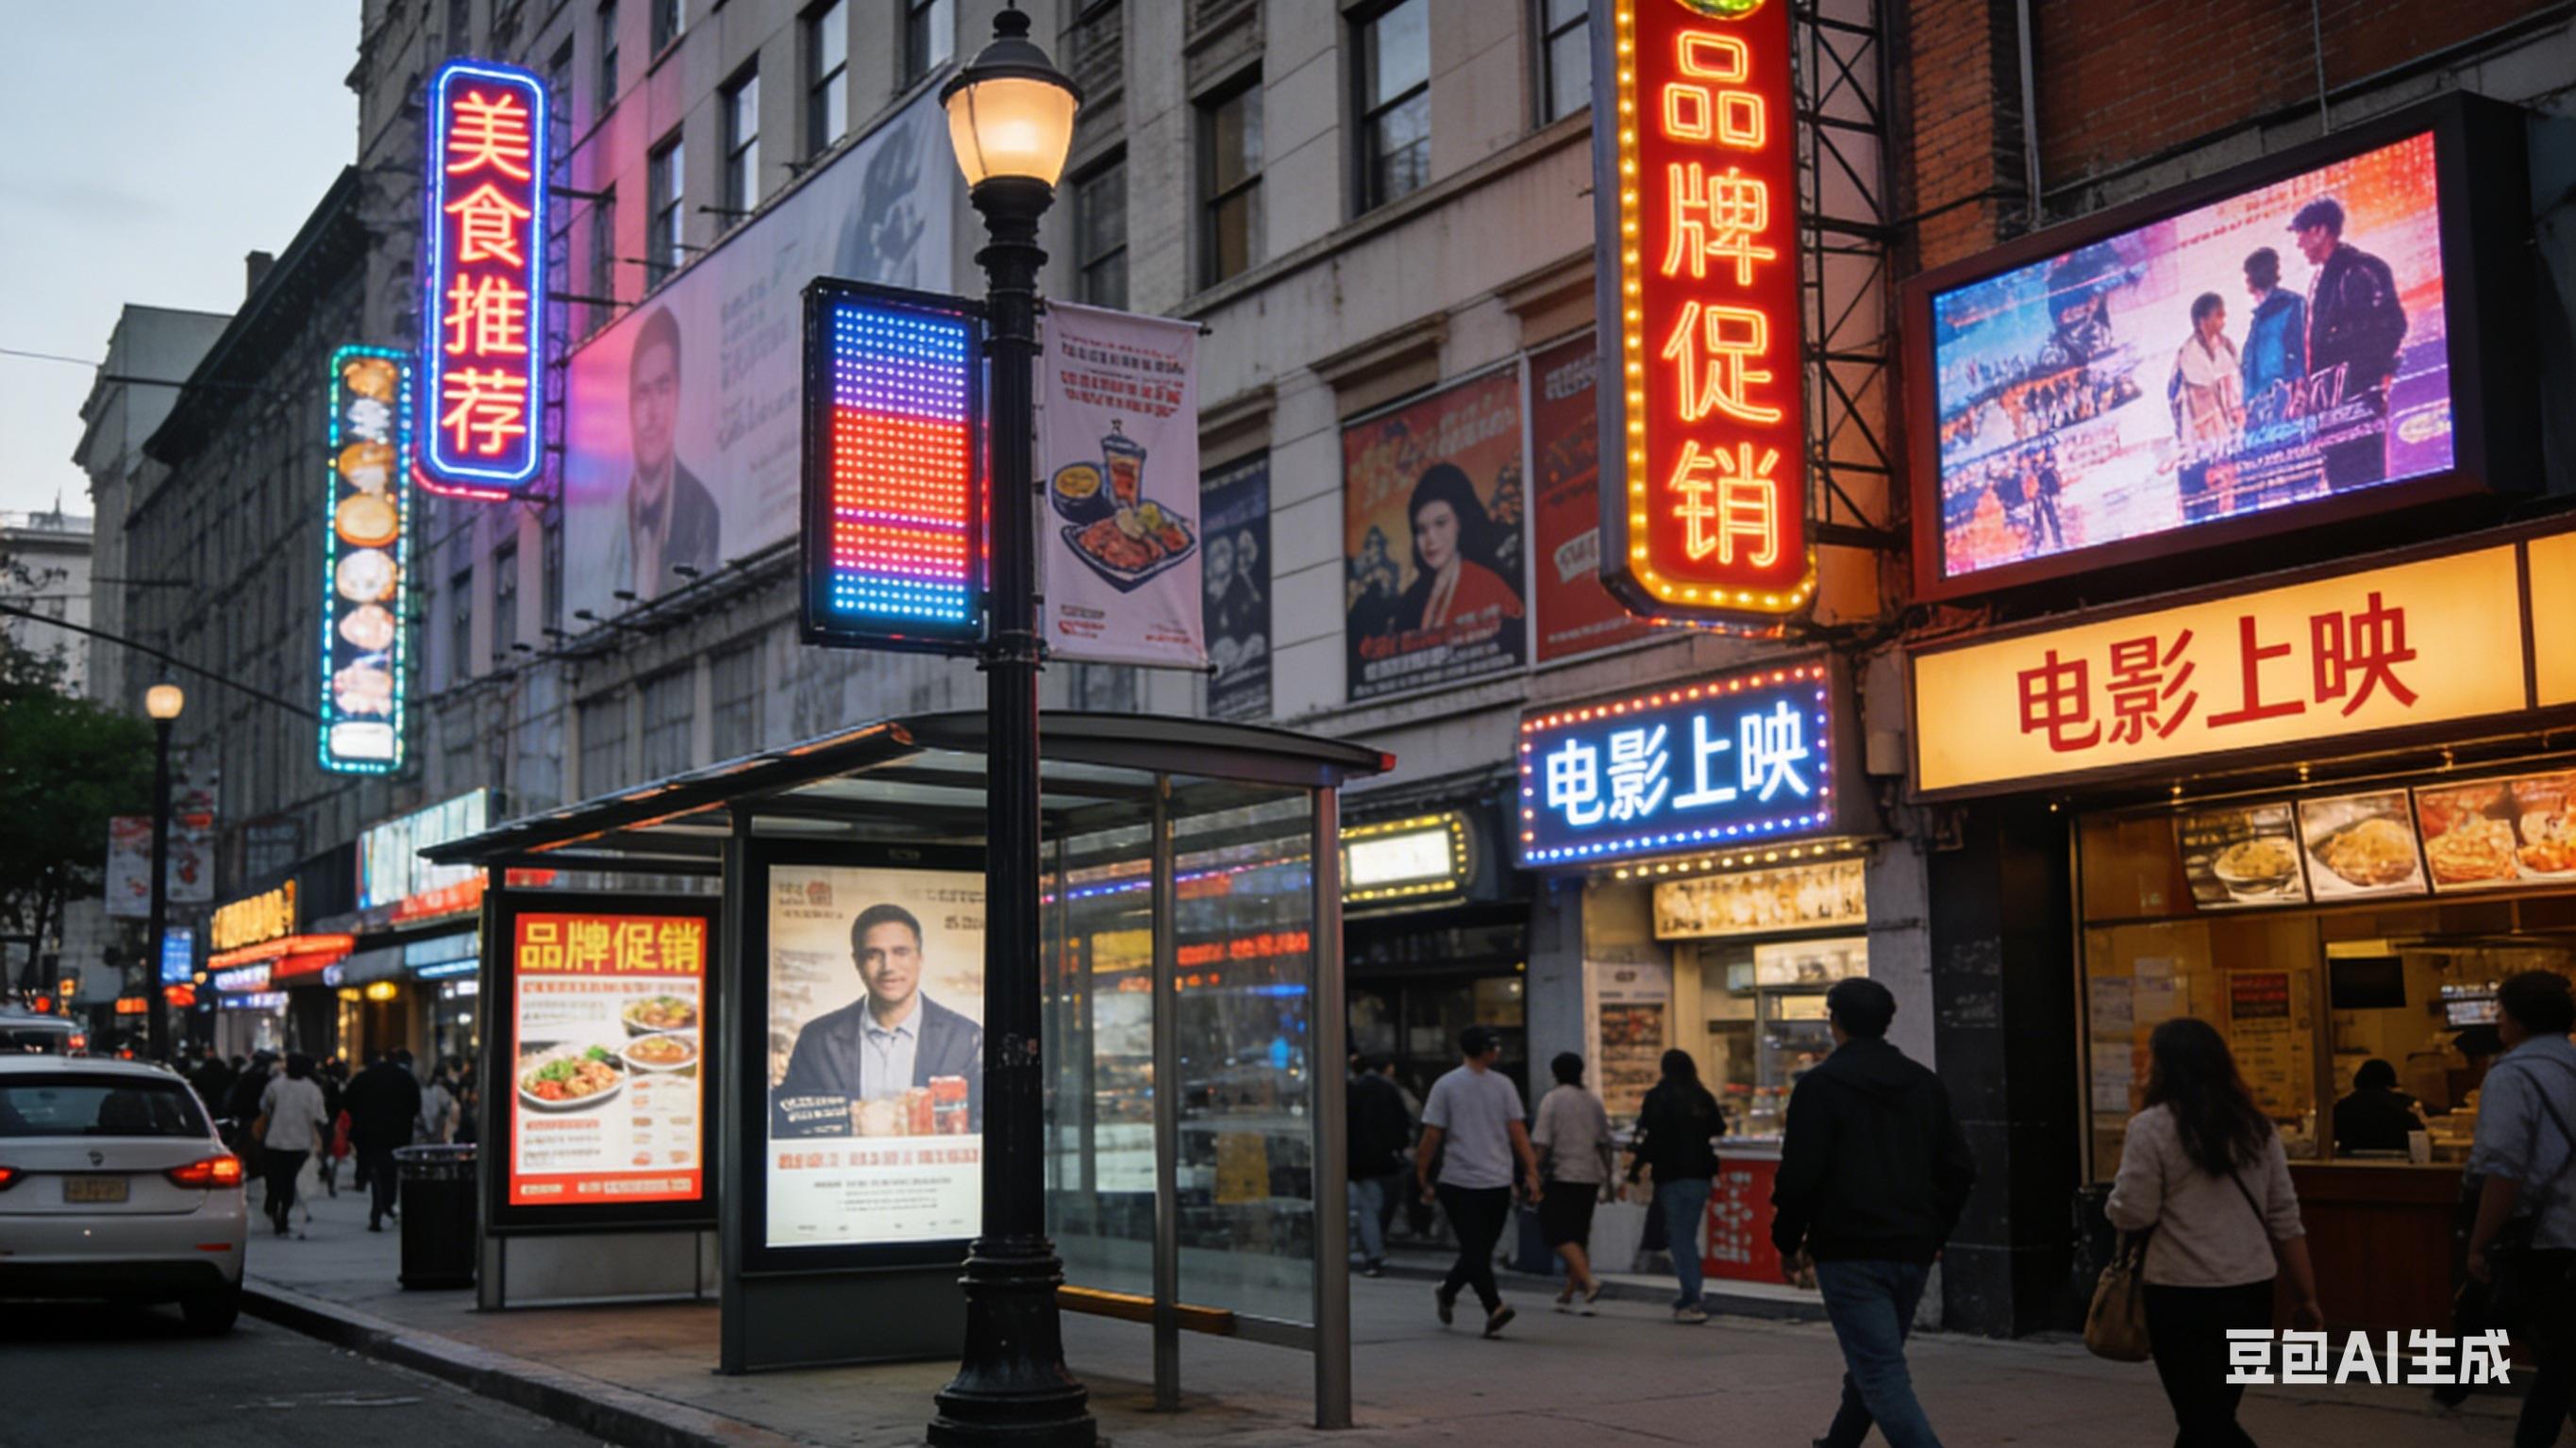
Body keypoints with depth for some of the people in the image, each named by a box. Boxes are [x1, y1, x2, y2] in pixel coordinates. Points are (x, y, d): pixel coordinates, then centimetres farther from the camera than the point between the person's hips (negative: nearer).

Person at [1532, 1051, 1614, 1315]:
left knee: (1559, 1234, -5)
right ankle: (1568, 1295, 15)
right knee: (1579, 1236, 12)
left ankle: (1588, 1280, -24)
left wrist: (1536, 1175, -5)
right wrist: (1607, 1178, 17)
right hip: (1590, 1176, 6)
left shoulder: (1552, 1100, -6)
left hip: (1561, 1176, -6)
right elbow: (1604, 1144, 11)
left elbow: (1542, 1144, -10)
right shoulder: (1594, 1102, 10)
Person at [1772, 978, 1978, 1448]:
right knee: (1872, 1362, 23)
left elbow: (1799, 1175, -13)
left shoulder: (1820, 1084, -8)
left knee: (1882, 1374, -8)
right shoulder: (1925, 1084, 11)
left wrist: (1788, 1241, 0)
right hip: (1913, 1252, 7)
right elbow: (1960, 1168, 11)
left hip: (1849, 1254, -7)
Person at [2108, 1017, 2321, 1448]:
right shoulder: (2256, 1125, 9)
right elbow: (2285, 1217, 9)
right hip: (2252, 1290, 7)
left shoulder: (2151, 1127, -9)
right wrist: (2305, 1296, 12)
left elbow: (2131, 1215, -11)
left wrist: (2127, 1175, 9)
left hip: (2184, 1295, -6)